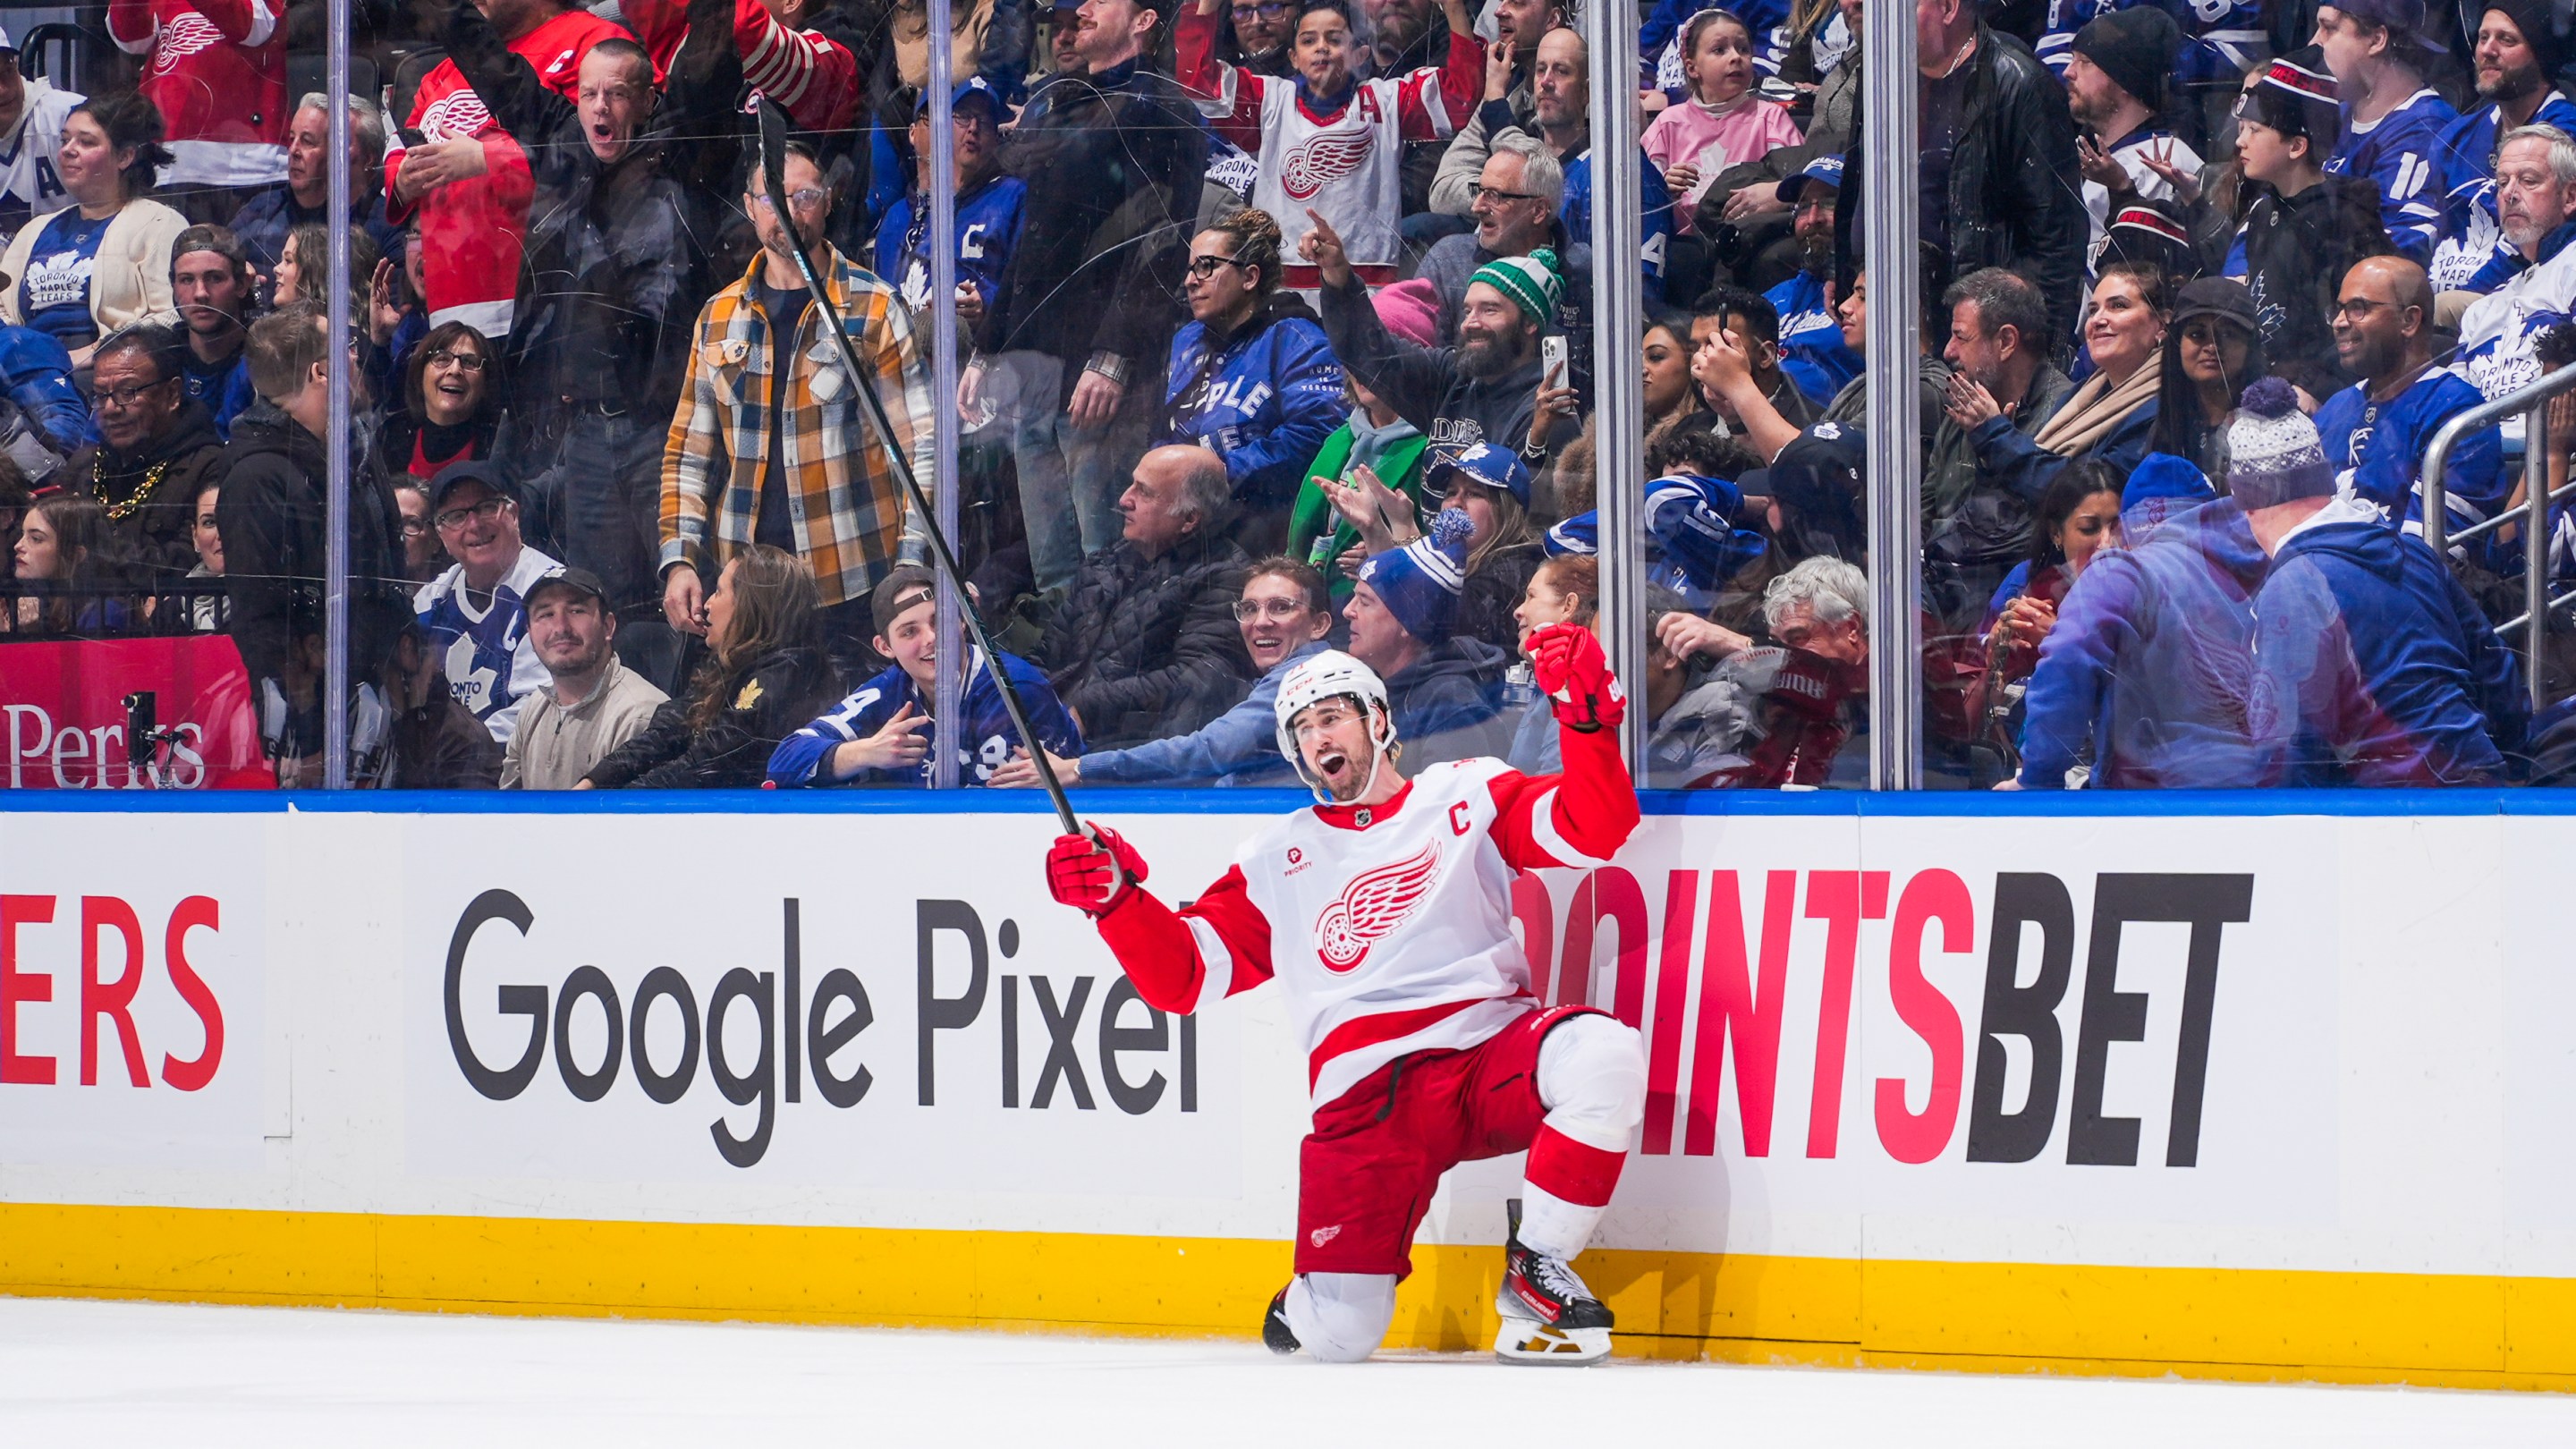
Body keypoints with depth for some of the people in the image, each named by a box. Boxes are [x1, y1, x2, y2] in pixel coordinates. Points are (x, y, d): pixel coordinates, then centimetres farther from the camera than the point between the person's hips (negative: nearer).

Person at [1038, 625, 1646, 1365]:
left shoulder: (1467, 796, 13)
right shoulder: (1276, 860, 19)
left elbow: (1594, 829, 0)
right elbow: (1181, 974, 14)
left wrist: (1587, 714, -13)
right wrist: (1116, 899, -1)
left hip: (1492, 1049, 0)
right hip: (1369, 1094, 0)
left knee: (1606, 1055, -36)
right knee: (1339, 1336, -17)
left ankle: (1535, 1274, -15)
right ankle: (1314, 1299, 25)